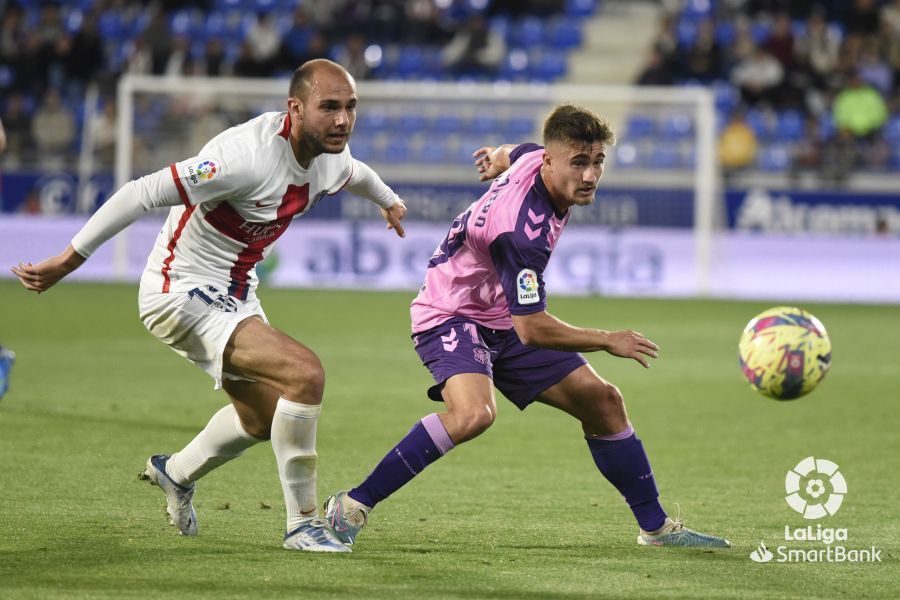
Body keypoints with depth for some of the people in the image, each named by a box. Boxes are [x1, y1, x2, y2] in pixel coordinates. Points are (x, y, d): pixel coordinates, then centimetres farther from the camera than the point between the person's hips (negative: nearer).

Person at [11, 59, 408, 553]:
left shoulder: (329, 155, -3)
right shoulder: (249, 156, -30)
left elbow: (354, 173, 25)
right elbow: (143, 193, -30)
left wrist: (388, 201, 47)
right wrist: (66, 262, -29)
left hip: (234, 296, 10)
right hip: (184, 295, -10)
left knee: (263, 419, 23)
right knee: (304, 374, -24)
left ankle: (175, 474, 51)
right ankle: (302, 523, -11)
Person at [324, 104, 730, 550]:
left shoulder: (536, 159, -10)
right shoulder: (522, 229, -35)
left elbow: (513, 154, 18)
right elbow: (532, 329, -32)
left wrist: (498, 158, 40)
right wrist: (609, 342, -21)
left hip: (503, 319, 10)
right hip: (451, 314, -10)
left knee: (601, 401, 6)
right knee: (474, 413, -36)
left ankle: (656, 527, 19)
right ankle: (353, 506, -25)